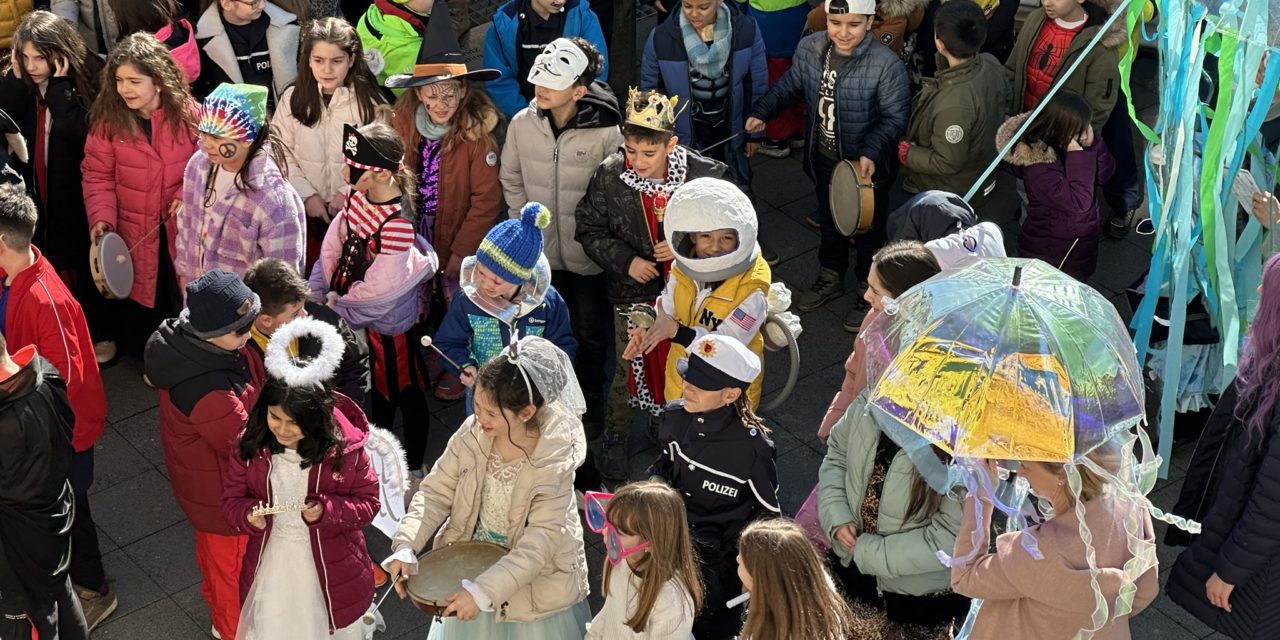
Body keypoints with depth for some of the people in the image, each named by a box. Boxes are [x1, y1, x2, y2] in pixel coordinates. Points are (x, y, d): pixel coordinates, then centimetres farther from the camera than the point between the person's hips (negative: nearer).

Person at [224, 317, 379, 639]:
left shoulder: (344, 446, -20)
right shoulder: (249, 445, -13)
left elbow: (369, 502, -11)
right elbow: (232, 499, -2)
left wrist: (327, 510, -29)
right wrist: (248, 514, -25)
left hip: (331, 568, -2)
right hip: (271, 565, 2)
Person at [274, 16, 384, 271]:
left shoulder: (367, 101, -7)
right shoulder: (293, 97, -2)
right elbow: (282, 155, -2)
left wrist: (349, 193, -16)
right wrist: (308, 195, -10)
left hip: (353, 209, -2)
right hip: (304, 207, 2)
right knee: (306, 274, 14)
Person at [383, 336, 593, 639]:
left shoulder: (554, 460, -27)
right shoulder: (472, 433, -17)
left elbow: (542, 539, -29)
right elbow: (436, 492, -9)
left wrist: (485, 589, -35)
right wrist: (406, 544, -24)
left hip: (534, 580, -3)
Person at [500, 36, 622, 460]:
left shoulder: (606, 132, -22)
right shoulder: (523, 123, -11)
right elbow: (511, 178, 4)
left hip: (588, 255, -3)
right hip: (543, 251, 3)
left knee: (591, 334, 15)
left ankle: (591, 404, 37)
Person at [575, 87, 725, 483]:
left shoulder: (704, 175, -20)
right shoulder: (608, 177, -17)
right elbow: (590, 230, -4)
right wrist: (625, 260, -18)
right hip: (632, 291, 0)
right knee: (627, 370, 16)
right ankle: (615, 438, 41)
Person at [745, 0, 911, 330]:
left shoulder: (887, 65, -28)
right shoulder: (809, 49, -14)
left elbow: (894, 118, -21)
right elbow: (790, 86, 3)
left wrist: (870, 153, -34)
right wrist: (761, 112, -9)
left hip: (866, 166, -5)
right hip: (824, 159, 5)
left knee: (868, 228, 17)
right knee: (829, 219, 28)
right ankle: (831, 277, 53)